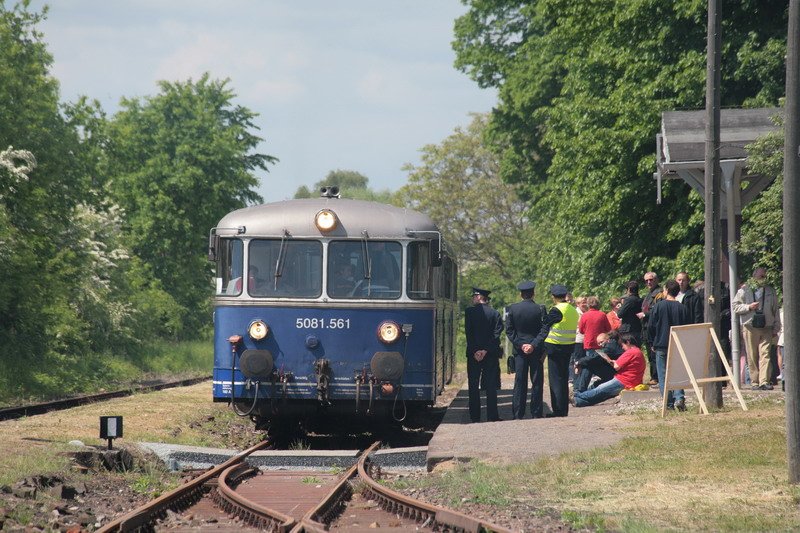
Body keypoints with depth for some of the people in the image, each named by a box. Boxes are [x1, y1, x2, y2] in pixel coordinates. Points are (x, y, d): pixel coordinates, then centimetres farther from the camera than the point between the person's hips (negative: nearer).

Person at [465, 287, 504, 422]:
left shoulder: (469, 312, -2)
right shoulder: (495, 314, 3)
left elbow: (468, 332, -7)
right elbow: (496, 334, -4)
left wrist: (475, 351, -7)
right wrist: (486, 350, -7)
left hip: (473, 353, -2)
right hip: (490, 354, 2)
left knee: (474, 386, 4)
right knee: (491, 386, 4)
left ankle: (475, 416, 3)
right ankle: (492, 416, 1)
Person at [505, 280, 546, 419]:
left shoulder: (512, 309, -1)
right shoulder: (540, 309, -6)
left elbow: (509, 330, -3)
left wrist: (520, 344, -5)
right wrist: (534, 345, -9)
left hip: (519, 350, 1)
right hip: (536, 350, -1)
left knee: (520, 382, 5)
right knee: (537, 382, 4)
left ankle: (518, 414, 2)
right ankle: (536, 413, 3)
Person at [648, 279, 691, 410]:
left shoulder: (658, 306, -6)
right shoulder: (683, 308, 1)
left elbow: (650, 327, -2)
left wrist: (653, 343, 11)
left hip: (661, 345, -3)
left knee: (663, 375, 4)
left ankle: (669, 403, 1)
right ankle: (679, 397, -11)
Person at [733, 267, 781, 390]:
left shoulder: (770, 291, 13)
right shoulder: (744, 290, 5)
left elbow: (775, 311, 17)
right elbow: (735, 307, 4)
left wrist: (776, 328, 12)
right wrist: (749, 307, -11)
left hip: (766, 328, 1)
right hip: (750, 327, -1)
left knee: (765, 354, -10)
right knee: (752, 357, 0)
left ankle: (764, 381, -16)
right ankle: (755, 382, 5)